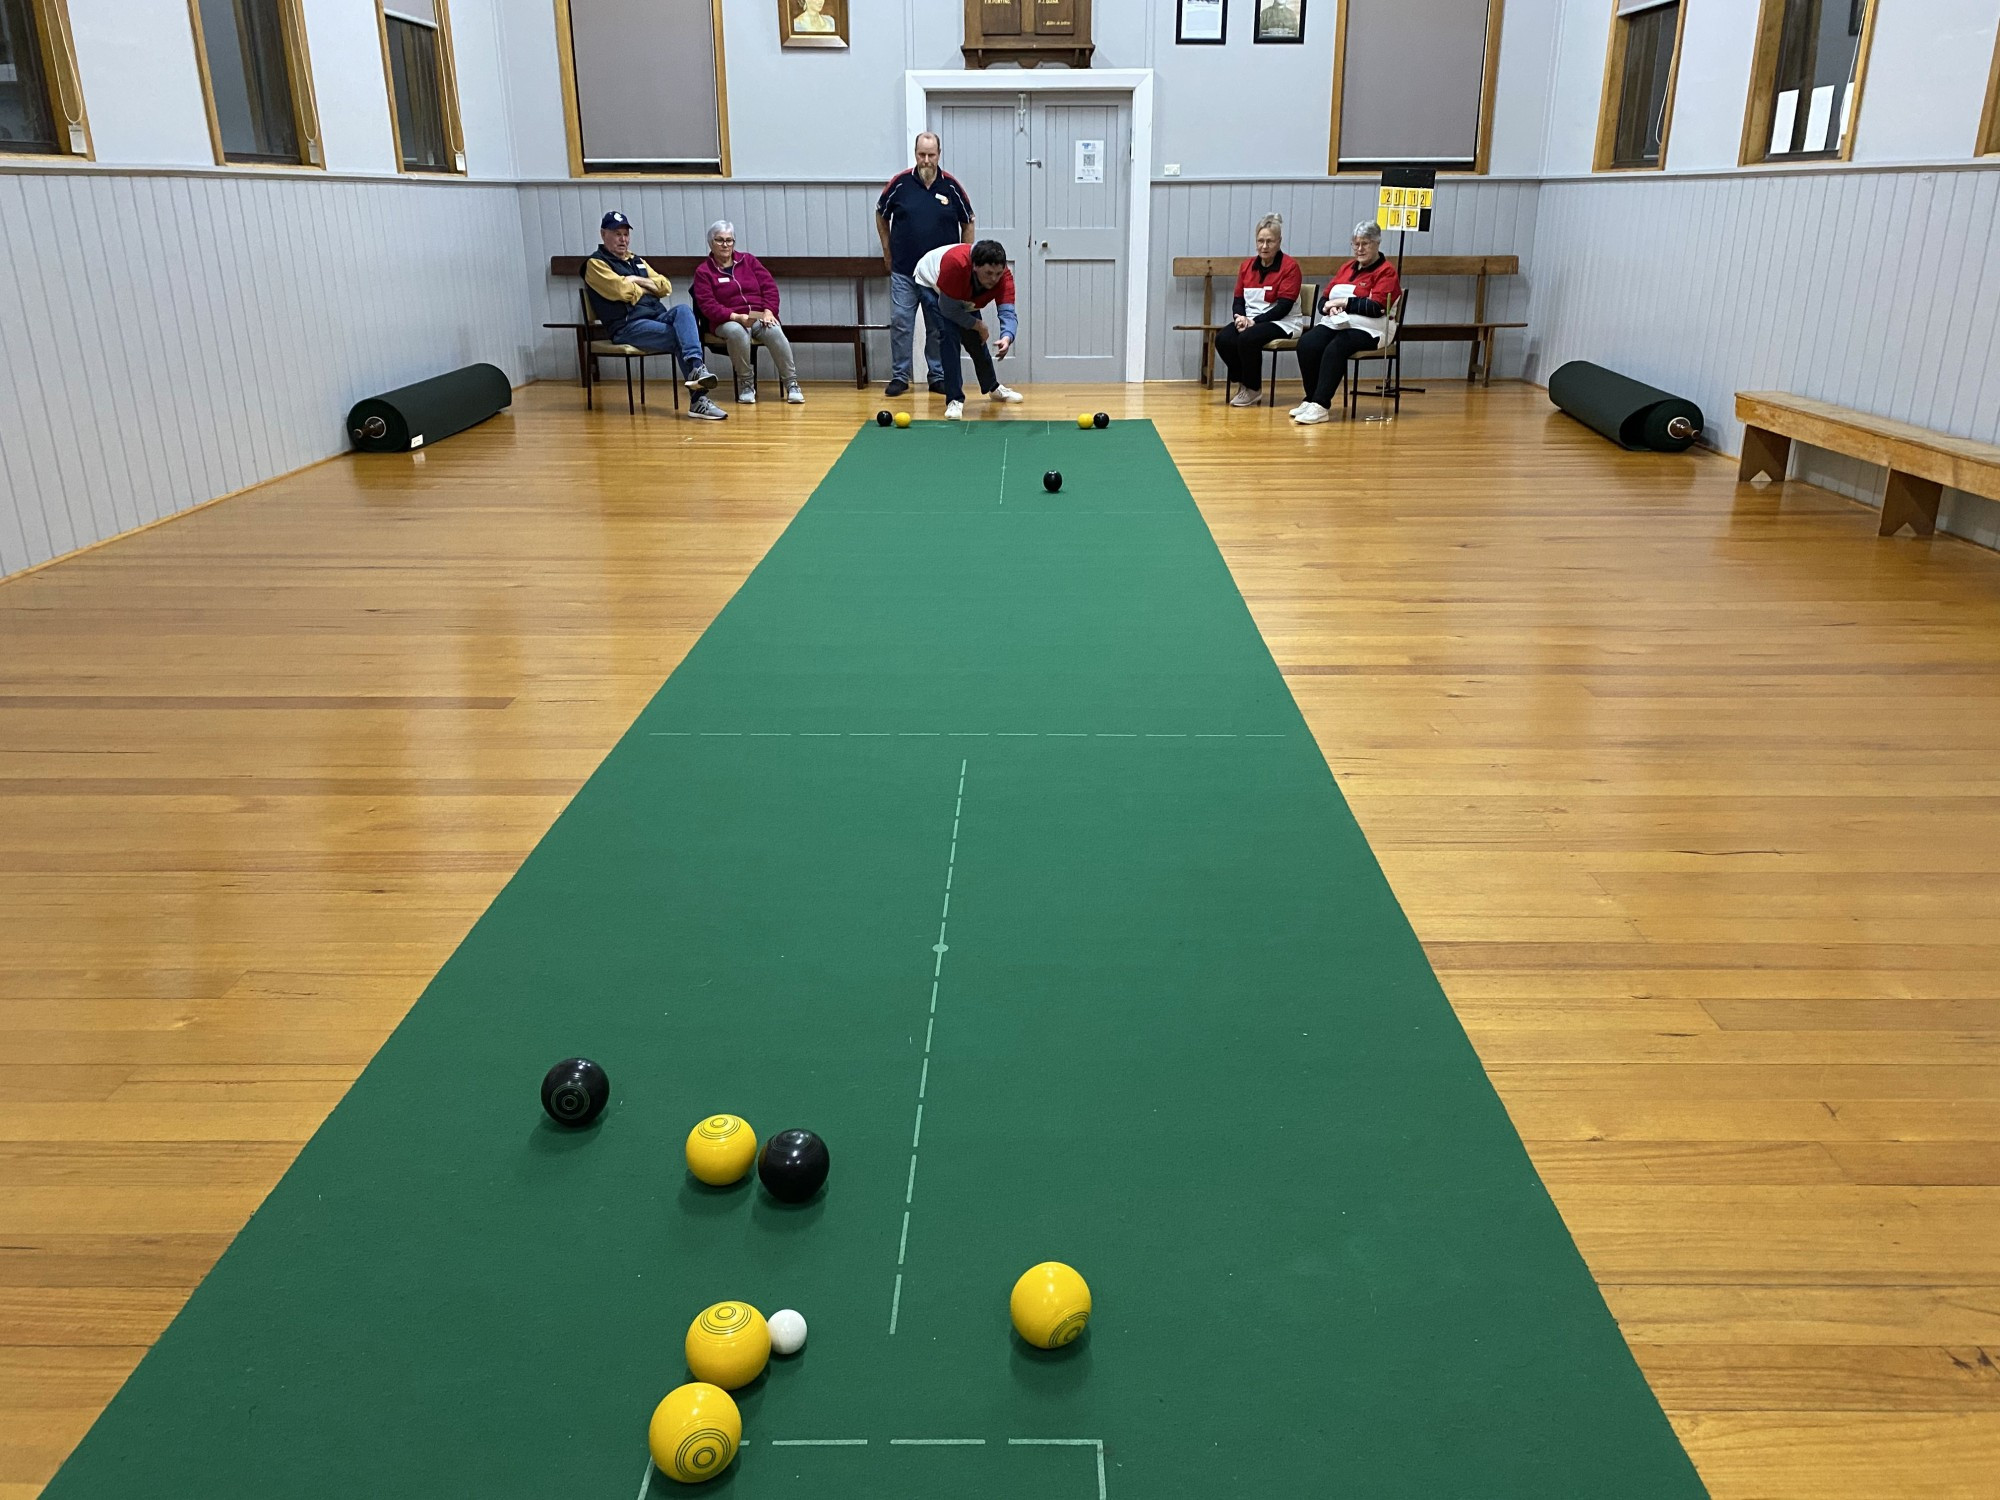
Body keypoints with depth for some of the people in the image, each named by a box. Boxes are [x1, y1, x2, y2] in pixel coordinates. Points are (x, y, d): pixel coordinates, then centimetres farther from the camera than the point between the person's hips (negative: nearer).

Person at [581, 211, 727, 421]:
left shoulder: (636, 261, 28)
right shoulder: (596, 263, 5)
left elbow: (666, 287, 19)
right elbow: (621, 290, -12)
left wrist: (638, 281, 3)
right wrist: (646, 286, 7)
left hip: (658, 316, 6)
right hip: (627, 326, -6)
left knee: (683, 311, -27)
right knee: (680, 336, -26)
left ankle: (696, 368, -44)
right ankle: (698, 399, -34)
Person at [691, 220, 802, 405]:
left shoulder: (748, 260, 14)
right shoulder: (703, 271, 5)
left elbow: (770, 286, 9)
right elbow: (708, 305, -7)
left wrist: (768, 311, -10)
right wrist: (737, 317, -22)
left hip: (760, 317, 2)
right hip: (728, 321, -2)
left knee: (775, 332, -33)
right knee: (737, 332, -39)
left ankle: (791, 383, -25)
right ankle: (746, 383, -23)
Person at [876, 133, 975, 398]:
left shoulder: (951, 186, -2)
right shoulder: (900, 183, -3)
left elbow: (968, 223, 9)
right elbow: (881, 214, 12)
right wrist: (887, 250, 10)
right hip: (903, 270, 0)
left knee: (939, 326, 6)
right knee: (900, 323, -1)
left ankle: (938, 376, 16)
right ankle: (899, 376, 8)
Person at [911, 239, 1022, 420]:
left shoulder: (1003, 276, -32)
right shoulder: (956, 263, -45)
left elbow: (1007, 312, -40)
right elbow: (948, 309, -37)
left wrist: (1007, 337, -60)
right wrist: (977, 324, -28)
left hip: (964, 295, 5)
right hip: (930, 285, -5)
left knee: (976, 340, 10)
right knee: (949, 334, -23)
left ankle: (992, 387, 38)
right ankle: (954, 400, -18)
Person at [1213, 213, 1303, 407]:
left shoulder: (1290, 266, -7)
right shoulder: (1247, 265, 11)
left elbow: (1284, 306, -14)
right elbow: (1238, 300, 11)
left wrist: (1255, 321, -21)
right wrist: (1240, 317, -13)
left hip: (1282, 323, -5)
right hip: (1250, 320, 6)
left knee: (1247, 338, -33)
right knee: (1222, 339, -24)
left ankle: (1253, 388, -9)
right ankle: (1242, 382, -1)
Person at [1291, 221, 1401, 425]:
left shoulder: (1386, 271, 1)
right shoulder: (1347, 267, 22)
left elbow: (1377, 307, -13)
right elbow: (1325, 299, 19)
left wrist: (1344, 302, -12)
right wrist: (1329, 307, -5)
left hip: (1366, 330, -6)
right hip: (1336, 323, 6)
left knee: (1335, 348, -36)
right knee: (1306, 343, -24)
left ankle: (1321, 406, -37)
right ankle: (1311, 400, -20)